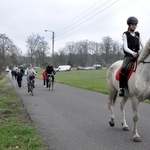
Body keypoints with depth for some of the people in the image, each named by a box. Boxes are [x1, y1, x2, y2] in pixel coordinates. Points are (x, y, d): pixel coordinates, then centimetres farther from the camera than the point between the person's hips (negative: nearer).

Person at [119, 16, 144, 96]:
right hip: (128, 55, -5)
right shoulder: (125, 34, 0)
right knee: (123, 68, -33)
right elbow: (125, 47, -11)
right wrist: (132, 53, -30)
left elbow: (142, 45, 13)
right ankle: (121, 88, -22)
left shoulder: (138, 34, 13)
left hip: (137, 55, 5)